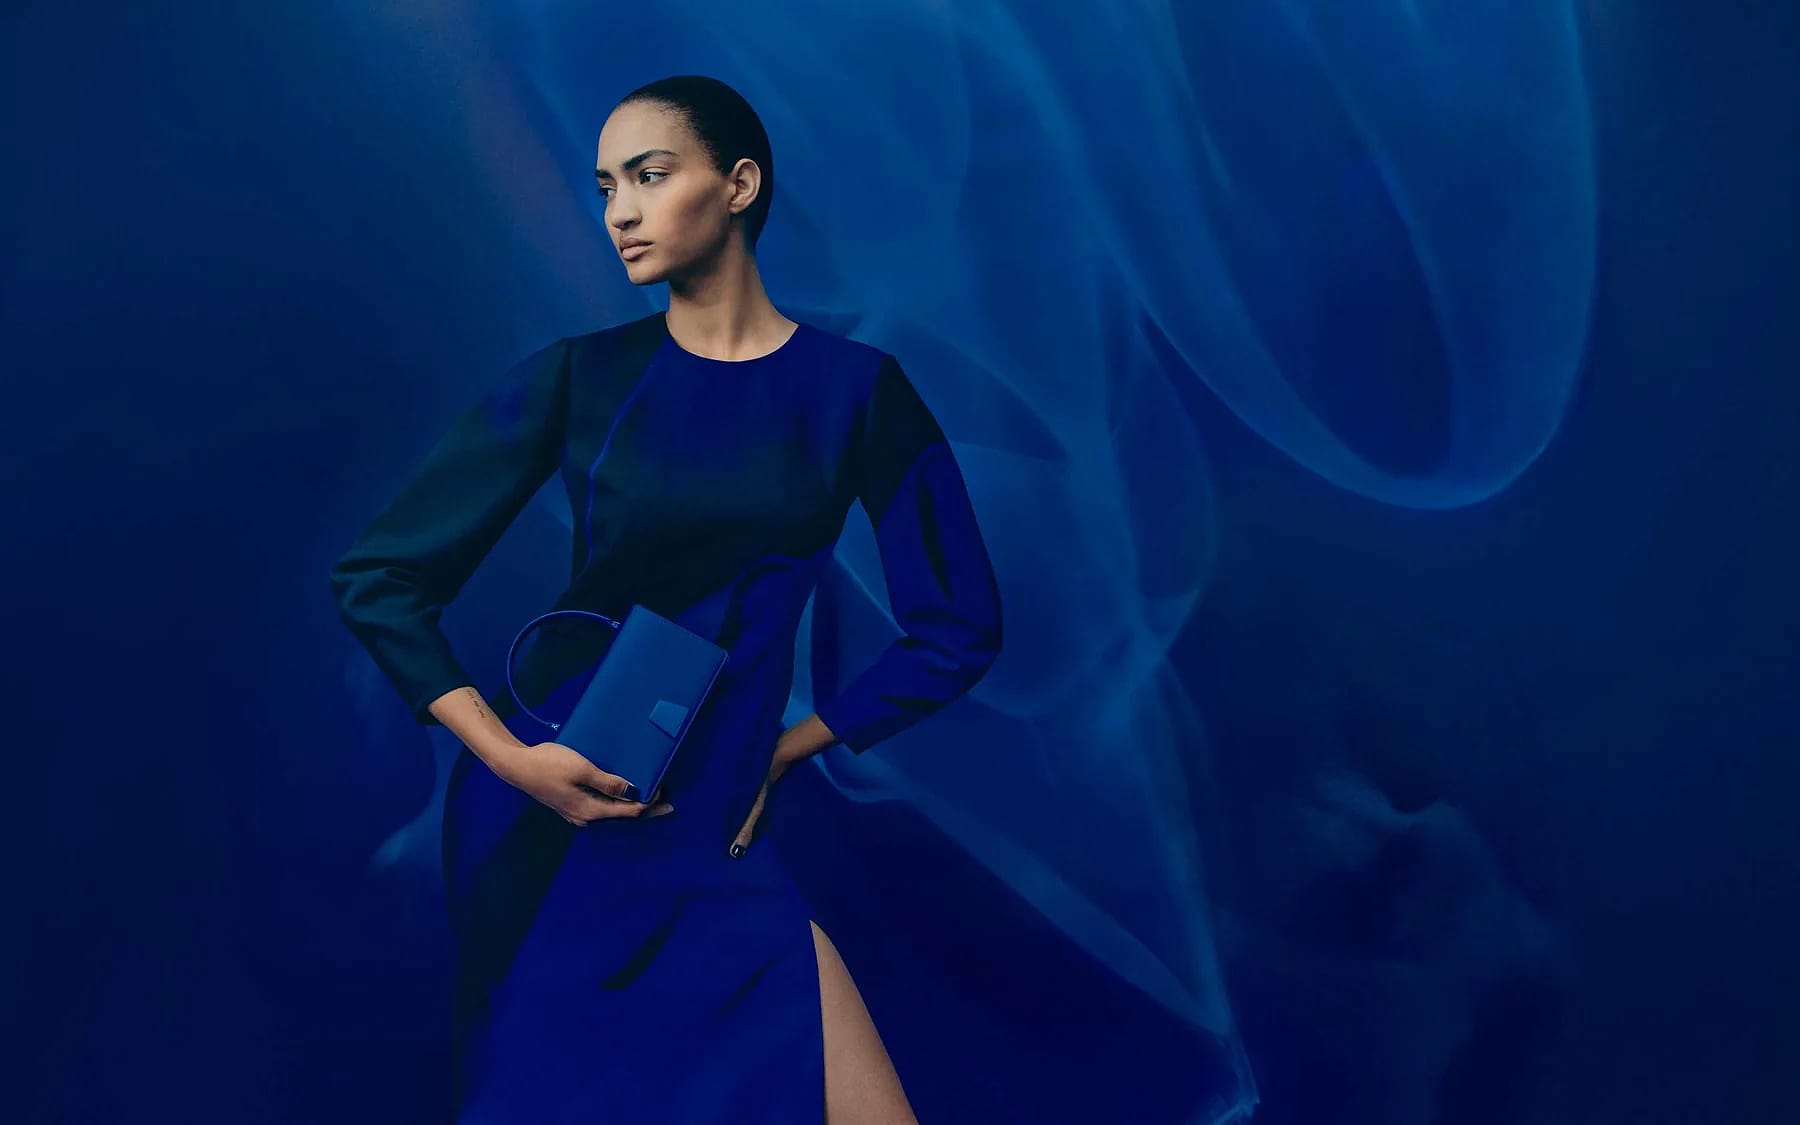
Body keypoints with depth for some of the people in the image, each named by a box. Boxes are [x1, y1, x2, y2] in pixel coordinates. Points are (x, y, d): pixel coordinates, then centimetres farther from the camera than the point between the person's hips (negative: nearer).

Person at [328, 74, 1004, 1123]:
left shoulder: (857, 390, -1)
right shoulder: (579, 376, -1)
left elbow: (958, 629, 4)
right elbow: (378, 576, 0)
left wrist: (778, 754, 2)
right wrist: (507, 756, -11)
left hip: (711, 840, 1)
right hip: (545, 818, 0)